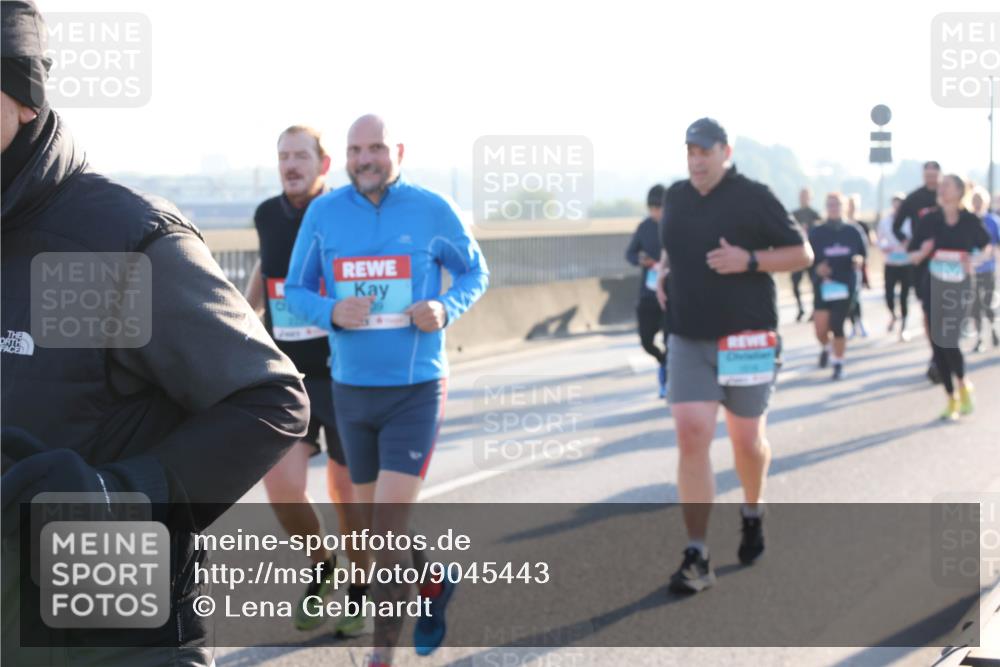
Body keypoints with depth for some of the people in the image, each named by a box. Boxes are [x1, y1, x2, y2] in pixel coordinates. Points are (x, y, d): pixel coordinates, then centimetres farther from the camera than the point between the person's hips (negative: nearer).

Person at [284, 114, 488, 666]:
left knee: (388, 524, -12)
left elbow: (474, 272, 7)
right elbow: (295, 290, 4)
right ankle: (433, 583, 45)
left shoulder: (432, 211, -7)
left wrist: (445, 309, -15)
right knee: (371, 527, 14)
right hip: (352, 390, 3)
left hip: (417, 391, -3)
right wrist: (331, 312, -18)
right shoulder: (323, 213, -3)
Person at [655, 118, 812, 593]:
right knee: (691, 435, -10)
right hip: (688, 338, 3)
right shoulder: (675, 198, 9)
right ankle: (696, 557, -9)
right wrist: (663, 271, 6)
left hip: (746, 339, -3)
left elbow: (802, 254, -3)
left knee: (747, 439, 10)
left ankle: (752, 514, 41)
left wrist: (749, 259, -18)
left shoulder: (753, 197, -6)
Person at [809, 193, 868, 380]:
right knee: (821, 328, -5)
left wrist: (859, 260, -12)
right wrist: (816, 268, -20)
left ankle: (838, 364, 10)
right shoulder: (816, 232, -1)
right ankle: (825, 348, 31)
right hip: (823, 285, 0)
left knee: (837, 326, -5)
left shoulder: (852, 231, 2)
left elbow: (863, 253, 10)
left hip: (846, 285, 0)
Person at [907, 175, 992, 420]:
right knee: (938, 345, 4)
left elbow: (987, 247, 8)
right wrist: (922, 252, -19)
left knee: (949, 342, -14)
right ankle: (952, 399, 19)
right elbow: (913, 256, 4)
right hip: (933, 289, 2)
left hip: (960, 289, -2)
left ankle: (963, 385, 15)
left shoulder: (970, 221, -5)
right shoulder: (929, 220, -1)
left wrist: (974, 262, -12)